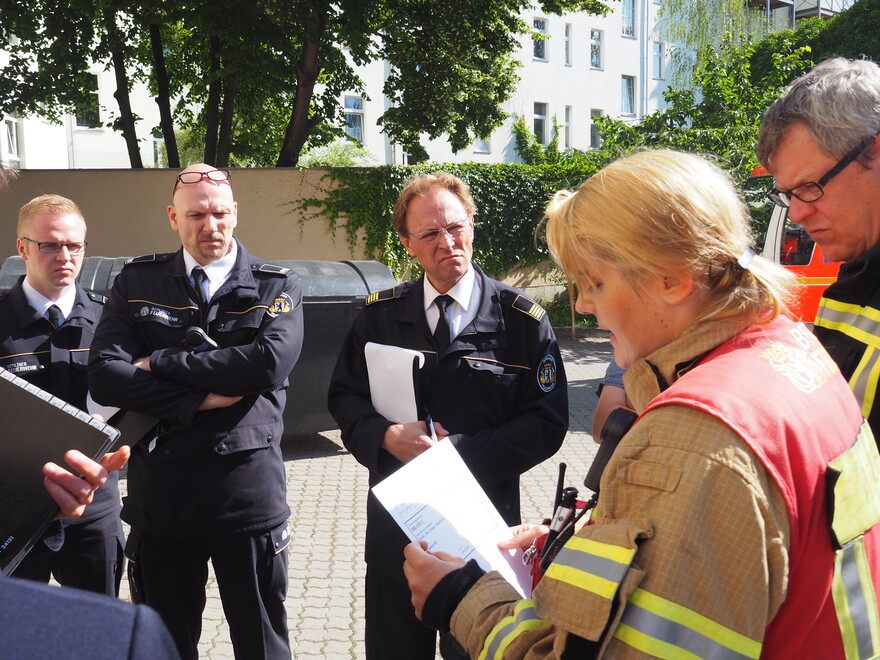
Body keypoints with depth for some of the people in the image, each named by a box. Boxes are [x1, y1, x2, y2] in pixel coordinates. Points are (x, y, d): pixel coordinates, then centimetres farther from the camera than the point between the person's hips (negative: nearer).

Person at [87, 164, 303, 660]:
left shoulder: (278, 286, 2)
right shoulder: (138, 282, 6)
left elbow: (271, 362, -17)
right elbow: (105, 377, -6)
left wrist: (162, 362, -11)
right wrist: (201, 399, -15)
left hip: (249, 493, -1)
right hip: (160, 493, 2)